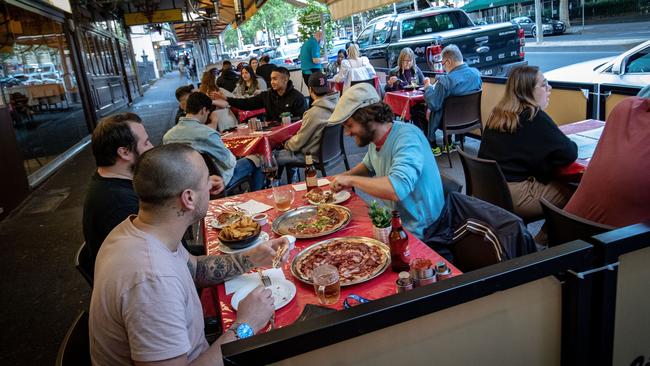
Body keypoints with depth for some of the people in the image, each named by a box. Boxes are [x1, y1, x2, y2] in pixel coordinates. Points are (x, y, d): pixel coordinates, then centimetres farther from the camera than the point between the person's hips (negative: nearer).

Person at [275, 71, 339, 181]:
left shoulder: (314, 113, -30)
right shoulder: (336, 104, -8)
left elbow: (299, 142, -17)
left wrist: (287, 144, 4)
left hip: (313, 155, -8)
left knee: (274, 157, 5)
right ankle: (291, 178, 32)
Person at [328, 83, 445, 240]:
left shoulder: (407, 137, -25)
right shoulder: (374, 140, 0)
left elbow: (397, 188, -41)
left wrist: (351, 180, -27)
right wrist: (343, 176, 4)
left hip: (418, 233, -7)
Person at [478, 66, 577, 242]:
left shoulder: (498, 114, 10)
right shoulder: (534, 117, -12)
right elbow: (569, 153, -14)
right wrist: (572, 144, 8)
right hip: (515, 196, -8)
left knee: (556, 183, 22)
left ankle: (544, 238, 22)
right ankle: (544, 240, 16)